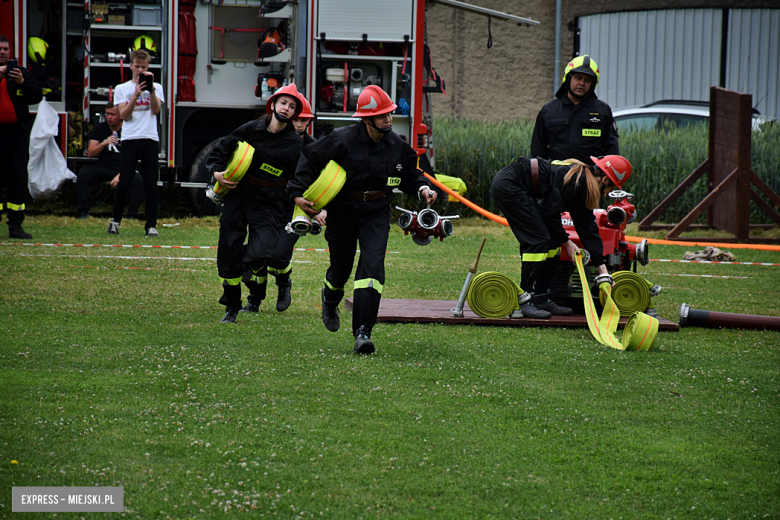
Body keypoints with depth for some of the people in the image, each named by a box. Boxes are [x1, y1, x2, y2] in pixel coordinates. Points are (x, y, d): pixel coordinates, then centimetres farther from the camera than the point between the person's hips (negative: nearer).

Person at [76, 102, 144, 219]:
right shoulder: (100, 128, 4)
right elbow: (90, 153, 0)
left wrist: (120, 175, -24)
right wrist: (104, 143, -18)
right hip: (103, 167, 2)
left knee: (139, 180, -31)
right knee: (83, 173, -25)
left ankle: (132, 215, -23)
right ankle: (83, 212, -22)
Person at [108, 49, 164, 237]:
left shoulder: (156, 87, 13)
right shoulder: (122, 89, 11)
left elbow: (156, 110, -3)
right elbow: (124, 115, 0)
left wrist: (151, 89, -13)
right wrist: (136, 95, -12)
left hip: (150, 139, 1)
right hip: (130, 139, -1)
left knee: (151, 185, -2)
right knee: (124, 183, -4)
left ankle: (151, 225, 1)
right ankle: (115, 221, 10)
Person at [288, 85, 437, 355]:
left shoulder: (397, 146, -4)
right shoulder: (344, 140, -16)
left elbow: (409, 174, 12)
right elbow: (310, 158, -6)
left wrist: (422, 188, -8)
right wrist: (299, 192, -10)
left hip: (376, 213, 2)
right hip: (343, 211, -2)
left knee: (372, 266, -17)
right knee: (341, 267, 12)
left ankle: (362, 332, -19)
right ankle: (330, 300, 52)